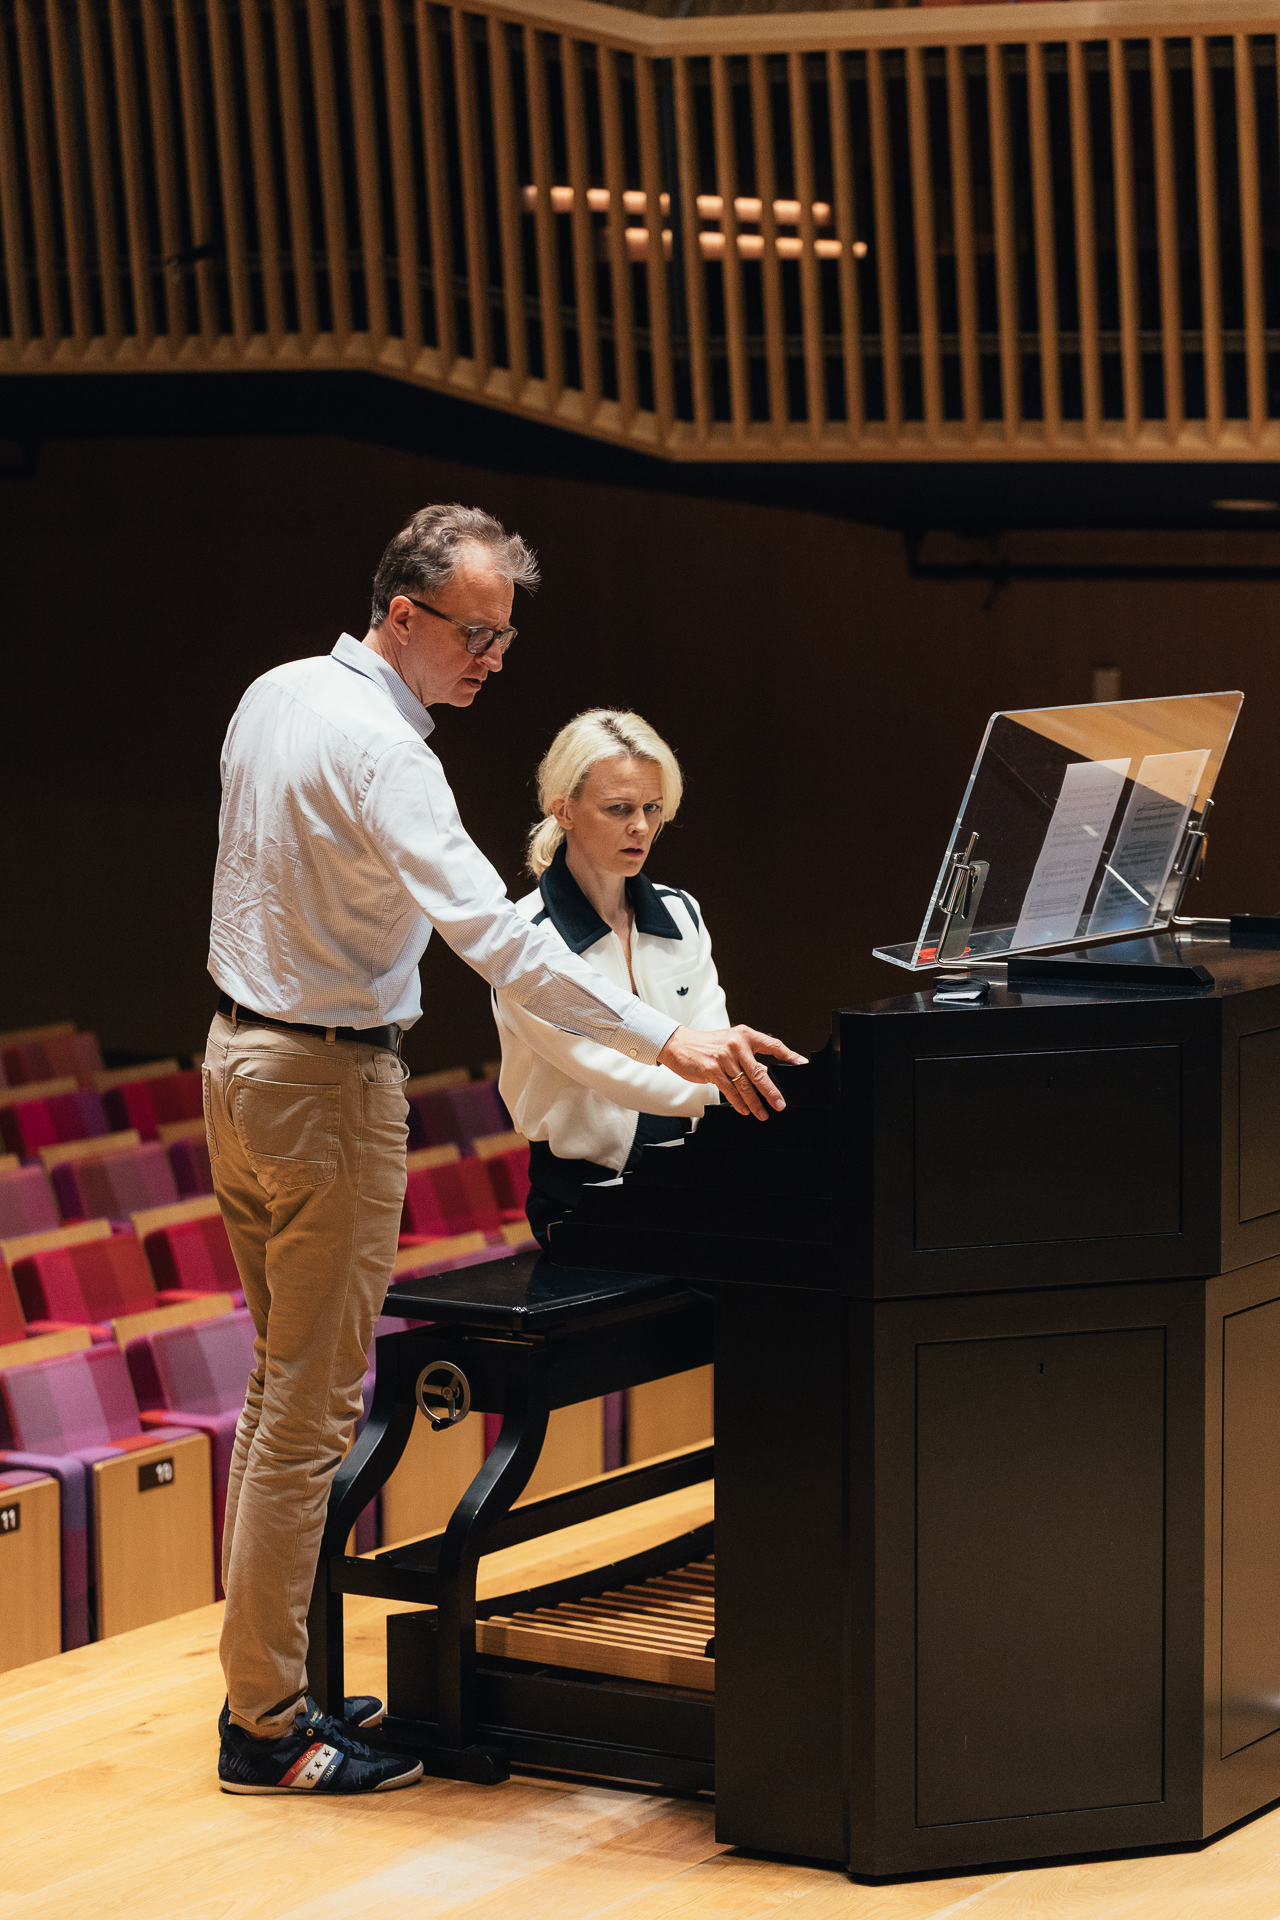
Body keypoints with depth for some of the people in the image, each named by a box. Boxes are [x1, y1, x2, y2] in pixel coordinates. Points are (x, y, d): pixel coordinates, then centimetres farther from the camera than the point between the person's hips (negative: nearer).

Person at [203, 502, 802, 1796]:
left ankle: (264, 1681, 21)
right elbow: (493, 935, -31)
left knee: (284, 1384, 16)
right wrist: (668, 1042, -35)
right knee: (312, 1407, -4)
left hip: (239, 1054, 10)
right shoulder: (377, 751, -22)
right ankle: (266, 1728, 0)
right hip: (331, 1083, -10)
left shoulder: (274, 695, 7)